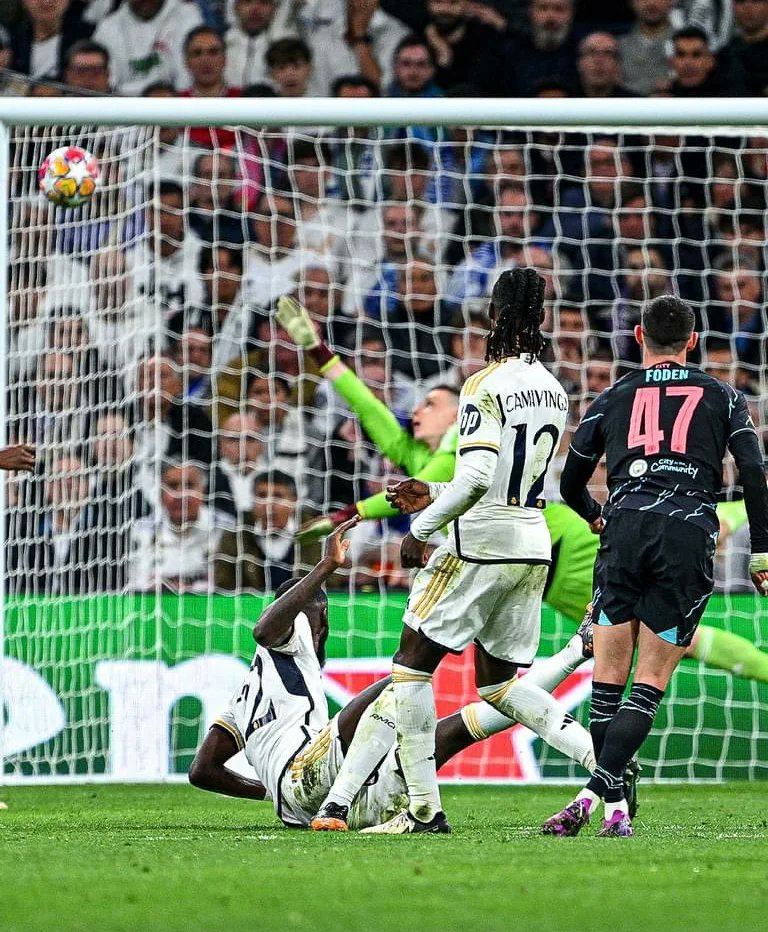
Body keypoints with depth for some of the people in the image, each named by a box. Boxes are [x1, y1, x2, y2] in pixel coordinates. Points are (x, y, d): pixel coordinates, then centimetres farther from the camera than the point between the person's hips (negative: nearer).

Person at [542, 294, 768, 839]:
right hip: (690, 534, -1)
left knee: (608, 682, 8)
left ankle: (612, 800, 2)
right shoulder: (723, 397, 17)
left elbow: (571, 484, 25)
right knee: (650, 684, -2)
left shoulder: (612, 400, 19)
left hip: (627, 527, 1)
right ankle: (602, 794, -16)